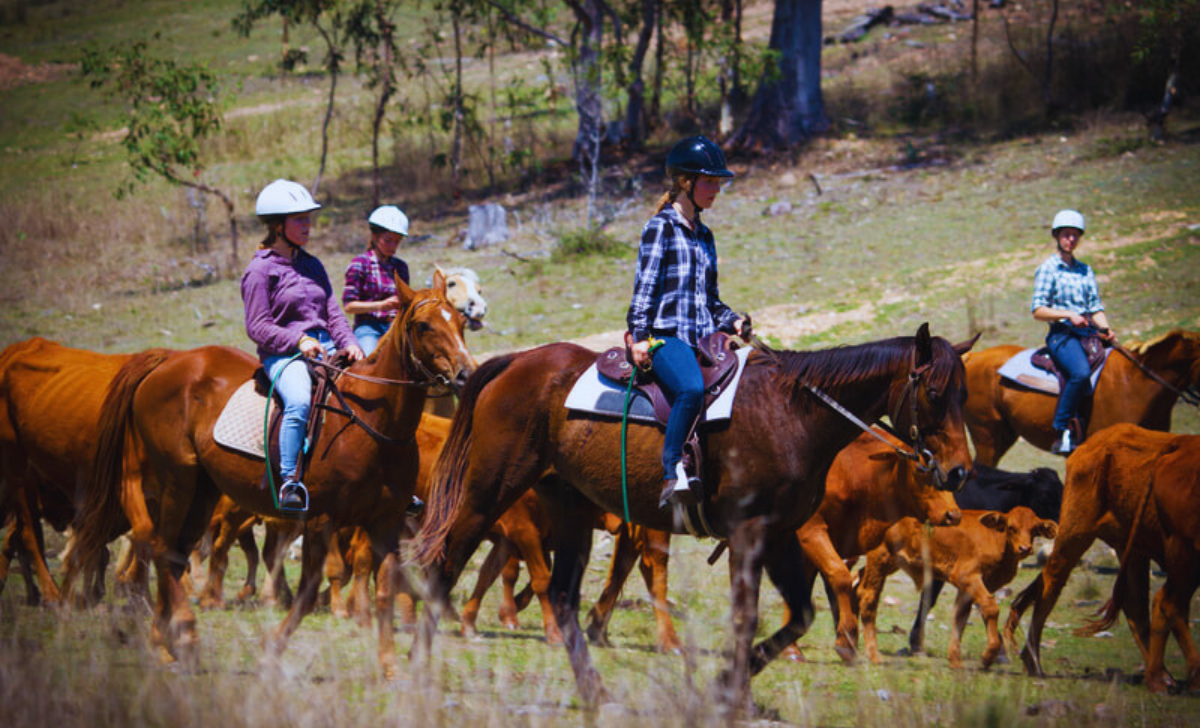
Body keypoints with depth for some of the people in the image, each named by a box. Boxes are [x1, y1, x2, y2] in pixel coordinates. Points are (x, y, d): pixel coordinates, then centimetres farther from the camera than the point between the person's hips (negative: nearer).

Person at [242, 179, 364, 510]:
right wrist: (298, 341, -18)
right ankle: (289, 482, -32)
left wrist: (349, 344, -1)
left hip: (326, 350, 6)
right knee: (299, 402, -37)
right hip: (282, 355, -6)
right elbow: (257, 327, -7)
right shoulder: (260, 271, -2)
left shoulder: (313, 266, 19)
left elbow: (332, 312, 18)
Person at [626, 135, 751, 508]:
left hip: (701, 338, 8)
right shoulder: (661, 228, 1)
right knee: (692, 388, -37)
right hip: (666, 337, -8)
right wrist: (638, 336, -16)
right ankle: (673, 475, -32)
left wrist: (732, 321, 8)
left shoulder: (704, 236, 22)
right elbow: (645, 286, -6)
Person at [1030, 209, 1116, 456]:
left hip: (1088, 333, 6)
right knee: (1081, 372, -35)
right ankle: (1061, 433, -29)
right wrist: (1069, 315, -16)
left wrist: (1106, 330, -4)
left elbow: (1096, 307, 16)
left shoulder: (1085, 270, 20)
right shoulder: (1048, 268, 3)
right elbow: (1038, 310, -3)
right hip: (1061, 334, -6)